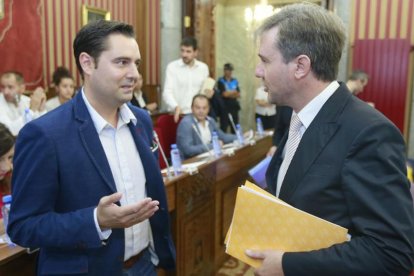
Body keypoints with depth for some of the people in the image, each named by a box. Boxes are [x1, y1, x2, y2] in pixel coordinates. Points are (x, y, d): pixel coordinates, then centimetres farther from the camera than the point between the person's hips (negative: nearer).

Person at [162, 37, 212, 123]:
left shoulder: (203, 67, 6)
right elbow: (167, 92, -13)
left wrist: (207, 93, -9)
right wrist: (176, 107, -31)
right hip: (177, 114, -3)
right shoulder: (172, 67, -4)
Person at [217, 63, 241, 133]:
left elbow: (238, 95, 5)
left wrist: (229, 93, -10)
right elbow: (224, 94, -13)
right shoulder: (221, 81, -5)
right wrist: (233, 92, 0)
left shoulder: (235, 81, 11)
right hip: (225, 107, -5)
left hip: (234, 107, 5)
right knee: (224, 128, -5)